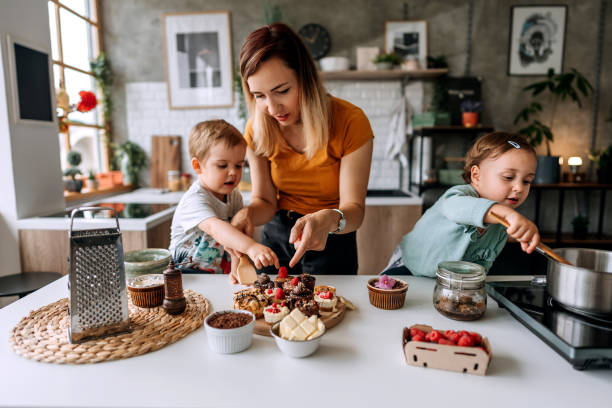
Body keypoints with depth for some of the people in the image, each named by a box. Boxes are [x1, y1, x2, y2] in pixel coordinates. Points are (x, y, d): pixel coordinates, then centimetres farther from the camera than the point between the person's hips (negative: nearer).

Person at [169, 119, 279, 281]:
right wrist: (251, 247, -53)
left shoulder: (234, 196, 3)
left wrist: (236, 268, -18)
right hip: (188, 276, -6)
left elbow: (235, 235, -3)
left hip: (222, 274, 6)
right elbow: (215, 227, -39)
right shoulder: (194, 200, -20)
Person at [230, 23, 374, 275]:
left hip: (332, 244, -3)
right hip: (277, 236, 3)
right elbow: (265, 201, -7)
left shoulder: (350, 122, -22)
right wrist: (248, 214, -30)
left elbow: (354, 206, -22)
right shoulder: (257, 130, -11)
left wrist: (329, 220, -45)